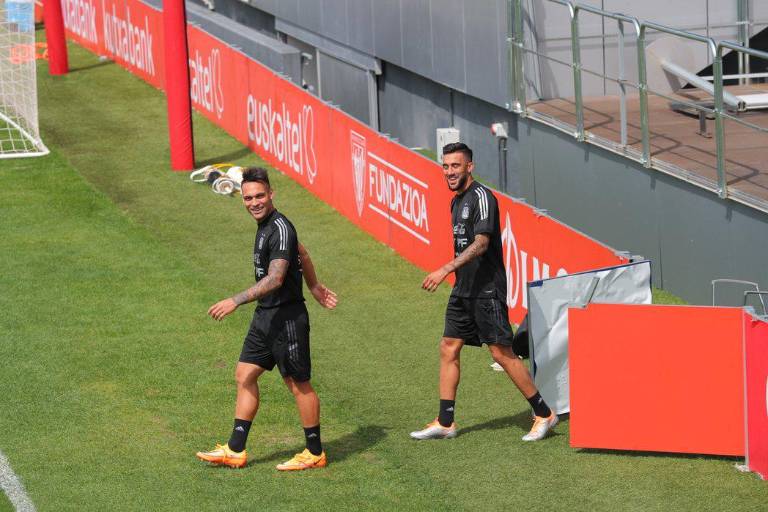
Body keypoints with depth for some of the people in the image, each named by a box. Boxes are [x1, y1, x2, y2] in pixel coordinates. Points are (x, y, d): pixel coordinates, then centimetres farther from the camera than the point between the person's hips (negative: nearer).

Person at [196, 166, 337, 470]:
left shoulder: (280, 229, -20)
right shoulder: (267, 225, 10)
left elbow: (275, 278, -29)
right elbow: (302, 254, 24)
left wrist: (236, 301, -33)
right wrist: (314, 286, 36)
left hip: (287, 317, -10)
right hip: (265, 316, 10)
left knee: (298, 384, 1)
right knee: (244, 376, 9)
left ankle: (315, 453, 14)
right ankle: (235, 451, 14)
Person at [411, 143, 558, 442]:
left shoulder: (481, 197, -14)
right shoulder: (457, 201, 15)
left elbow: (481, 243, -24)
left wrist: (446, 270, -30)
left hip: (487, 290, -9)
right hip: (463, 290, 9)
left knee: (501, 352, -7)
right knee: (449, 348, 6)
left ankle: (544, 414, 3)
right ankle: (445, 423, 11)